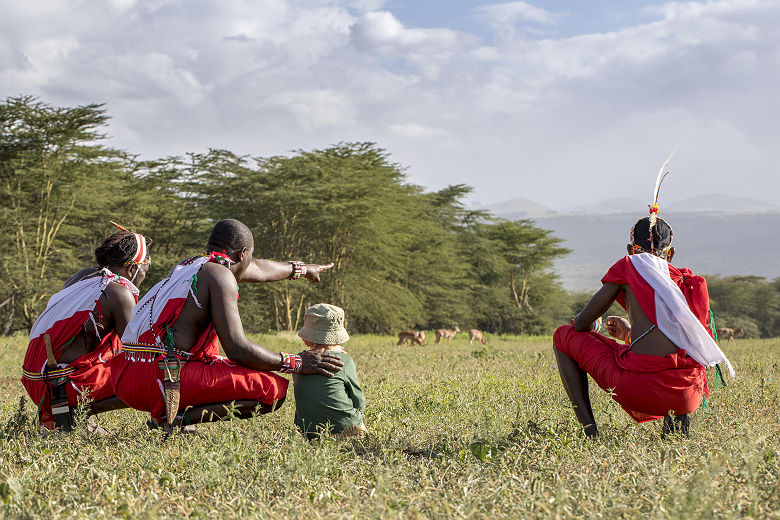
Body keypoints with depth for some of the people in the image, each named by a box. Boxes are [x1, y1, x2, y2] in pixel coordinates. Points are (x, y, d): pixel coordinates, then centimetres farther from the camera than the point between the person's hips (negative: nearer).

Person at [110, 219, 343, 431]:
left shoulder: (189, 264, 20)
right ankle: (179, 418, -11)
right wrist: (295, 363, -4)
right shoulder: (220, 275, -6)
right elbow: (236, 349, -14)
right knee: (274, 389, -7)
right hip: (159, 380, -9)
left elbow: (258, 269, 40)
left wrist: (299, 268, 57)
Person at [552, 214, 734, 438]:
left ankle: (589, 430, 5)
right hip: (688, 394, 6)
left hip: (640, 388, -5)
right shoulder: (688, 280, 21)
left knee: (563, 337, 18)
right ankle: (677, 415, 14)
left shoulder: (628, 266, 8)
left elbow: (581, 324, 10)